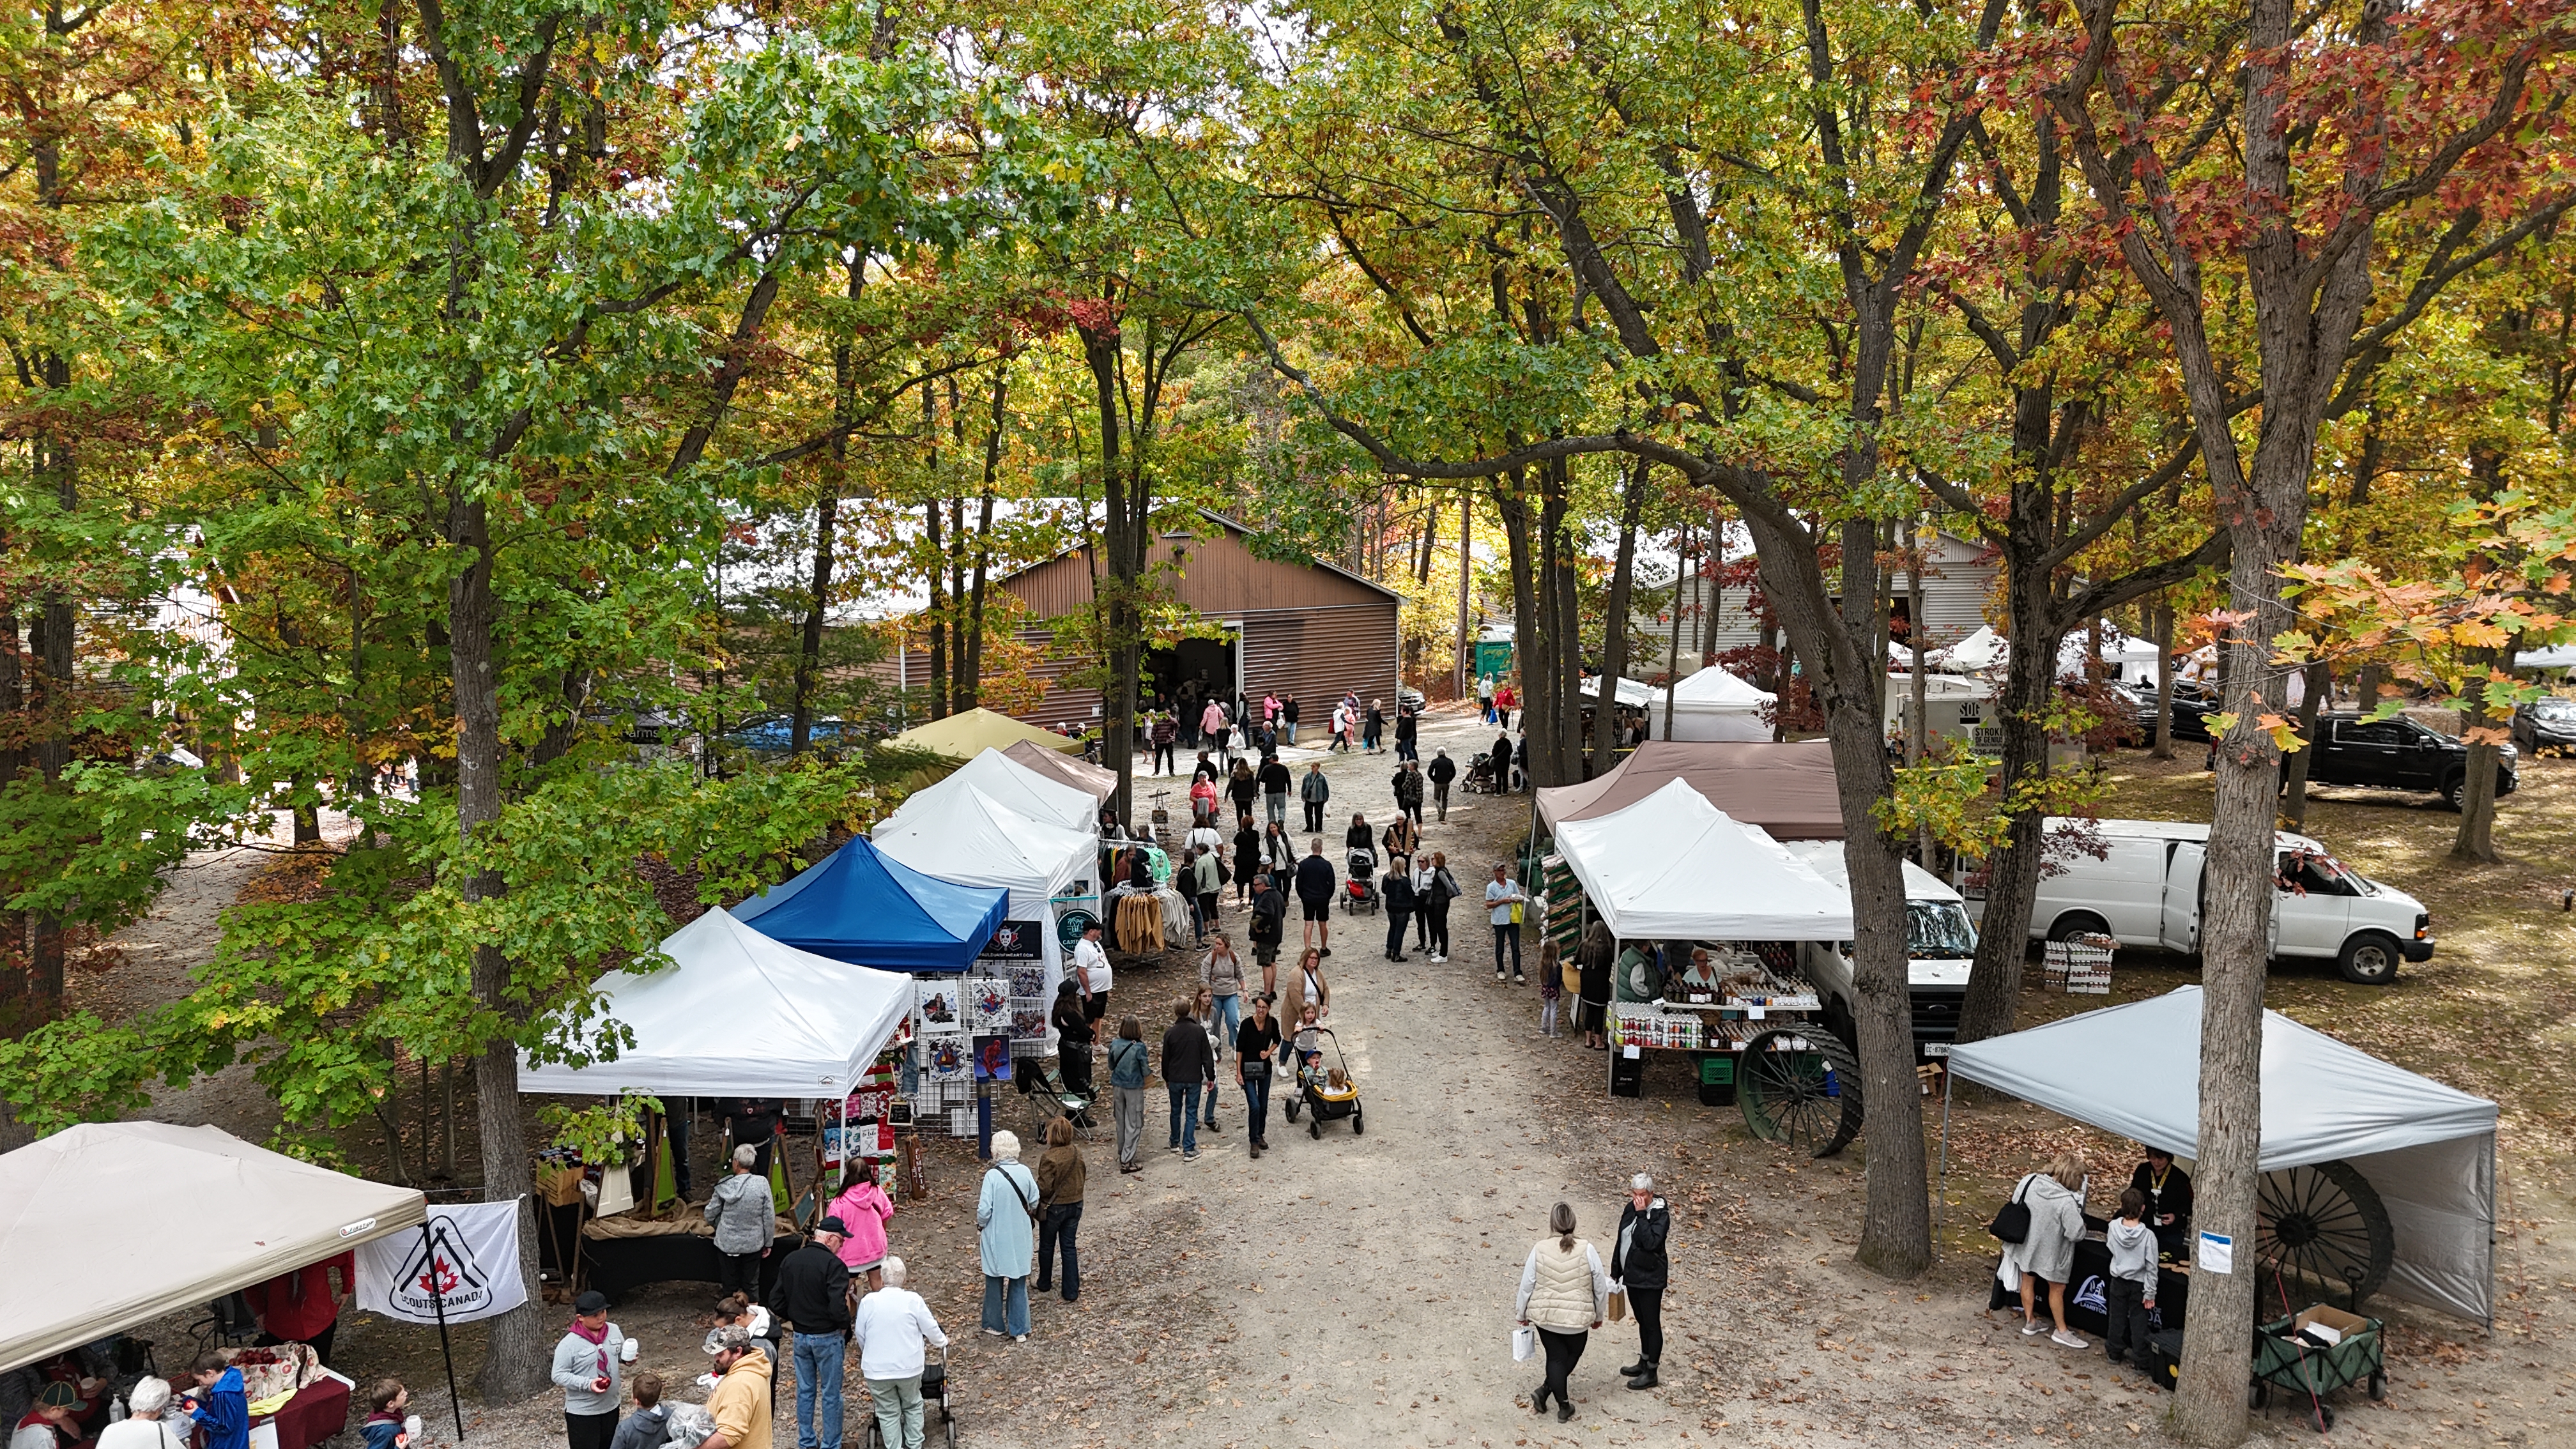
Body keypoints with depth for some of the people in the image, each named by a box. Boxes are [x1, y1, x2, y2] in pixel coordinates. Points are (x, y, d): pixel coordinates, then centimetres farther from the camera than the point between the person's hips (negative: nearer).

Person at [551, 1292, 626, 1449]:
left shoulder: (614, 1331, -3)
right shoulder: (569, 1343, -21)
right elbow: (559, 1376, -19)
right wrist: (588, 1384, -29)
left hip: (610, 1406, 6)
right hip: (582, 1411, -6)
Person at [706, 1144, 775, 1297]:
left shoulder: (724, 1186, -12)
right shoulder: (762, 1183, -13)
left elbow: (711, 1214, -1)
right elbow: (769, 1216, -9)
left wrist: (718, 1227, 21)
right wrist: (768, 1243, 4)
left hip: (727, 1244, 0)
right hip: (753, 1243, 0)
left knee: (729, 1286, 14)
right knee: (751, 1285, 14)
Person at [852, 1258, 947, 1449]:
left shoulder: (868, 1301, -9)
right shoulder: (913, 1299, -12)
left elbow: (860, 1335, 4)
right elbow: (930, 1328, -2)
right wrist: (942, 1342, 21)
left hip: (878, 1369, 0)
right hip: (909, 1366, 0)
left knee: (888, 1412, 14)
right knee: (912, 1406, 22)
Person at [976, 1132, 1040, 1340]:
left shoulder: (992, 1176, -20)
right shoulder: (1025, 1173, -8)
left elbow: (985, 1210, -18)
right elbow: (1034, 1202, 2)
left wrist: (980, 1226, 2)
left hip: (997, 1238, -3)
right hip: (1021, 1237, 3)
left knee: (995, 1282, 16)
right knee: (1019, 1283, 13)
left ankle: (996, 1325, 30)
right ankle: (1020, 1330, 16)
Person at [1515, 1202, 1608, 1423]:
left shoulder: (1539, 1250, -12)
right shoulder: (1587, 1251, -13)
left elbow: (1527, 1286, -5)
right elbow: (1601, 1287, -4)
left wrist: (1521, 1314, 11)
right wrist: (1599, 1315, 12)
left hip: (1544, 1316, 1)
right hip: (1577, 1318, -1)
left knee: (1556, 1358, 16)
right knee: (1572, 1355, 22)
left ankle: (1564, 1406, 13)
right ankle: (1545, 1389, 11)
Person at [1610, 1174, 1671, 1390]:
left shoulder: (1660, 1215, -17)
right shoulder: (1630, 1209, 4)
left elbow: (1651, 1242, -32)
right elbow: (1621, 1241, 14)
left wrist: (1641, 1214, -30)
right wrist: (1615, 1271, 17)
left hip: (1650, 1279, -8)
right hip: (1632, 1276, 8)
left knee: (1652, 1324, 2)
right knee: (1642, 1321, 21)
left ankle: (1651, 1373, 10)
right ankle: (1644, 1362, 34)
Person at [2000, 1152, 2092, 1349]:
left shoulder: (2028, 1181, -18)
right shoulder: (2067, 1202, -33)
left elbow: (2015, 1205, -2)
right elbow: (2076, 1233, -26)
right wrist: (2082, 1224, -4)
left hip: (2026, 1244, 5)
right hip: (2050, 1252, -5)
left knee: (2028, 1281, 25)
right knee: (2057, 1289, 19)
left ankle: (2030, 1322, 41)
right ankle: (2062, 1330, 36)